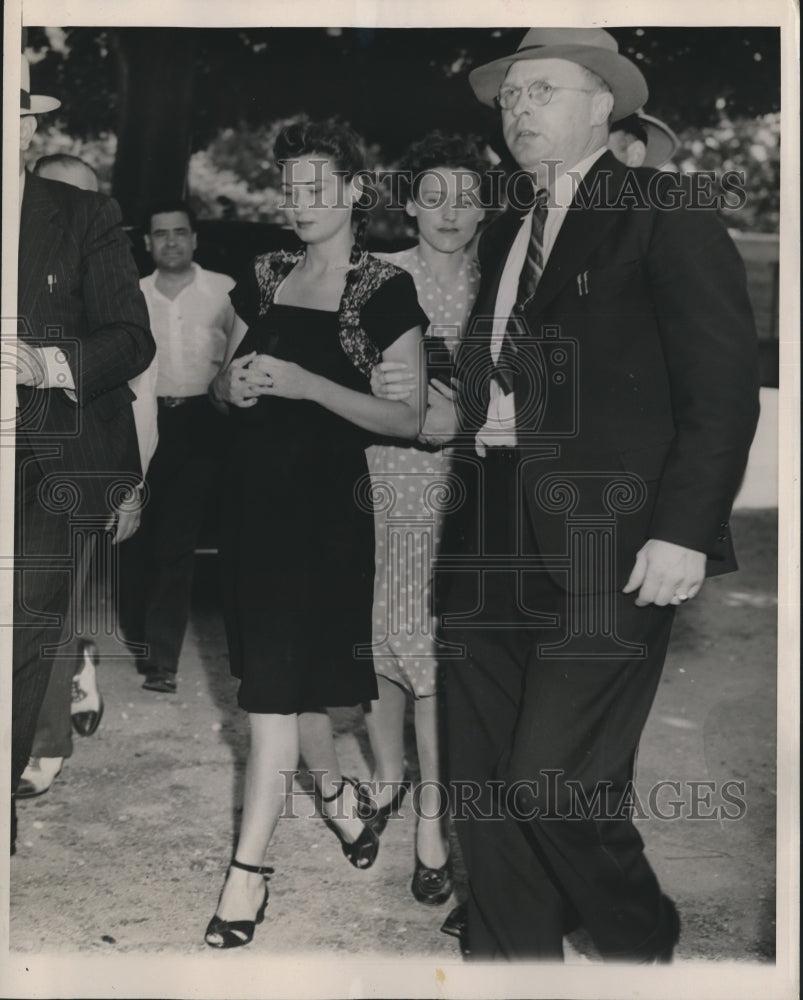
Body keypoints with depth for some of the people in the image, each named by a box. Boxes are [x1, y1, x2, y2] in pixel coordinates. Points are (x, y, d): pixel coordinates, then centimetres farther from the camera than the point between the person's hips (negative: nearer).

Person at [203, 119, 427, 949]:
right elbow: (223, 388, 17)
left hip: (325, 504, -5)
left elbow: (408, 418, -10)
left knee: (275, 681, -7)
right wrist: (233, 385, -7)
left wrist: (308, 384, -20)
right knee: (293, 672, 13)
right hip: (253, 496, 5)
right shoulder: (263, 278, 10)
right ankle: (334, 790, 38)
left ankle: (248, 870, 1)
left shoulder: (385, 291, -6)